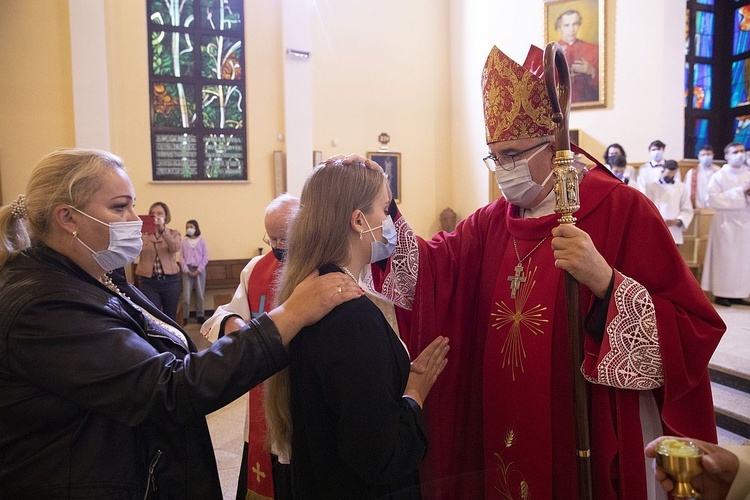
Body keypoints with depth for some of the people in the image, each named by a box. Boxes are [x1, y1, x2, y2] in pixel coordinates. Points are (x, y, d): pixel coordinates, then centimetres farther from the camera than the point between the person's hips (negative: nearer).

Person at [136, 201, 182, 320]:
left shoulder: (174, 233, 5)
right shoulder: (143, 234, 5)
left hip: (170, 281, 0)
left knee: (170, 317, 10)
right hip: (148, 283, 0)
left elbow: (175, 248, -18)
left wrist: (162, 230, -34)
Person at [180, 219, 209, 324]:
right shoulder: (184, 242, 7)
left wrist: (198, 270, -9)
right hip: (187, 270, 0)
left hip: (199, 270, 0)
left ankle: (200, 316, 14)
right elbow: (181, 258, 4)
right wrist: (187, 270, -9)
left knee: (200, 294, 4)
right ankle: (185, 317, 2)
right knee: (186, 295, -4)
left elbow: (205, 257, 0)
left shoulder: (201, 241, 3)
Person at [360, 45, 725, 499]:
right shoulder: (493, 220, 6)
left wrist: (605, 282, -31)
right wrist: (385, 213, -17)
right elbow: (433, 268, -6)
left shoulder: (622, 211, -13)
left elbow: (695, 333, -17)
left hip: (588, 445, -4)